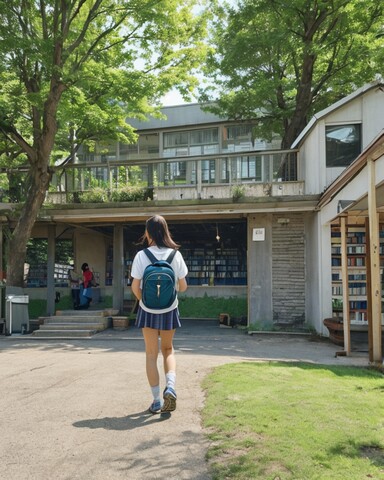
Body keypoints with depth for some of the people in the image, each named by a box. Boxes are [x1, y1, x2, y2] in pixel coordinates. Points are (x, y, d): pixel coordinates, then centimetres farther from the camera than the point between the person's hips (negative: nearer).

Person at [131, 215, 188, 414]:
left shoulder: (141, 256, -11)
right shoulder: (175, 254, -6)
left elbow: (135, 287, -10)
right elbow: (183, 286, -2)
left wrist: (143, 300, 10)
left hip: (148, 311, -1)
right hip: (169, 310, 1)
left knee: (151, 354, 12)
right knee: (168, 350, 21)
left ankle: (157, 400, 16)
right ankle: (170, 387, -1)